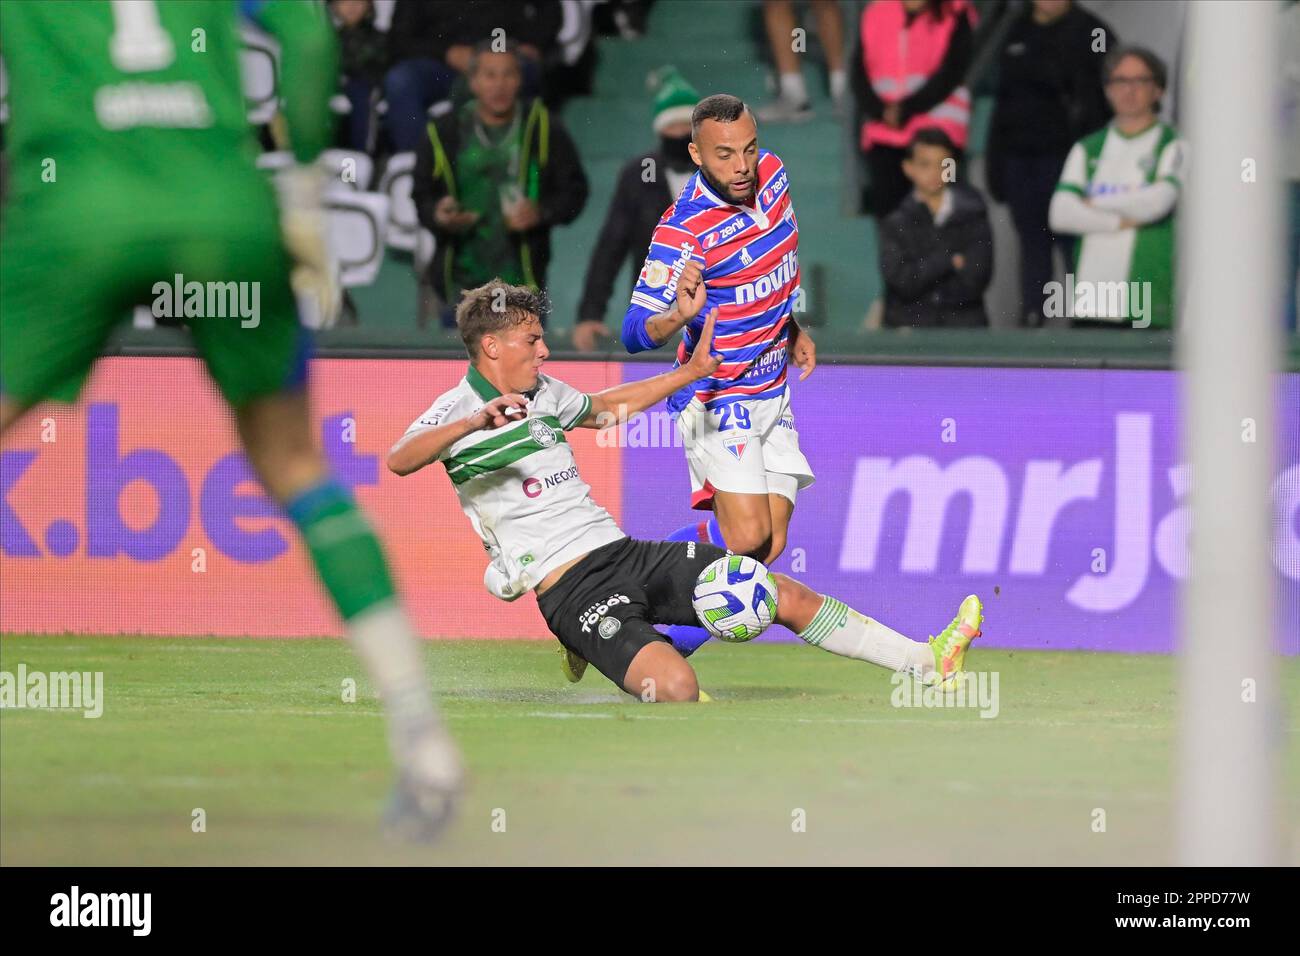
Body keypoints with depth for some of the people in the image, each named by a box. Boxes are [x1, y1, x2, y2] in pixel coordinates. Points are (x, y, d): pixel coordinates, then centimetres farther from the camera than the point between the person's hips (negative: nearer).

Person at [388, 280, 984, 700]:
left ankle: (925, 663, 7)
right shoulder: (457, 411, -8)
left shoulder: (543, 393, 15)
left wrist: (692, 372, 35)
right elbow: (398, 460, -28)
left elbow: (603, 408, 36)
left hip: (627, 552, 8)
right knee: (677, 687, -31)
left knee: (787, 596, 1)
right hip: (571, 587, -8)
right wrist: (476, 421, -44)